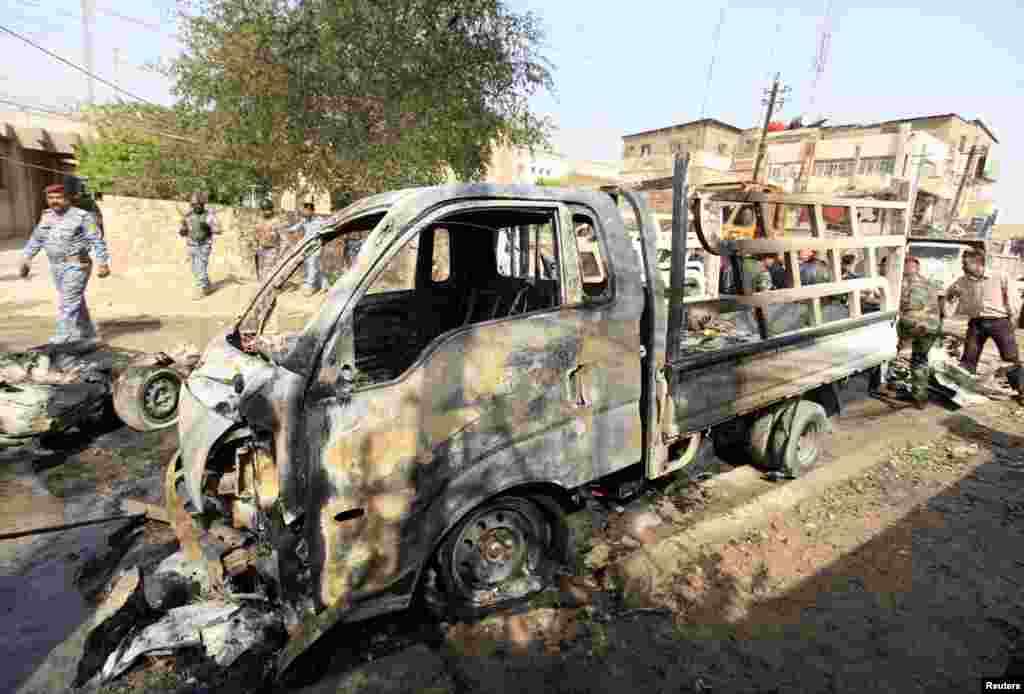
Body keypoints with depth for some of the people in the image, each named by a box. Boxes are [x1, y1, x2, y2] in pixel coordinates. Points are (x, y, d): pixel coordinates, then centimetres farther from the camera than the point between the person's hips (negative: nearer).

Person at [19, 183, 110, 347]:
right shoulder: (47, 216, 11)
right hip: (56, 268, 7)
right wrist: (26, 259, 13)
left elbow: (97, 241, -13)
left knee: (68, 303, -12)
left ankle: (63, 339, -12)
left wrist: (103, 263, -19)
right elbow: (36, 239, 17)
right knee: (76, 303, 12)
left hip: (76, 266, -7)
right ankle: (88, 337, 20)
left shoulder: (82, 217, -9)